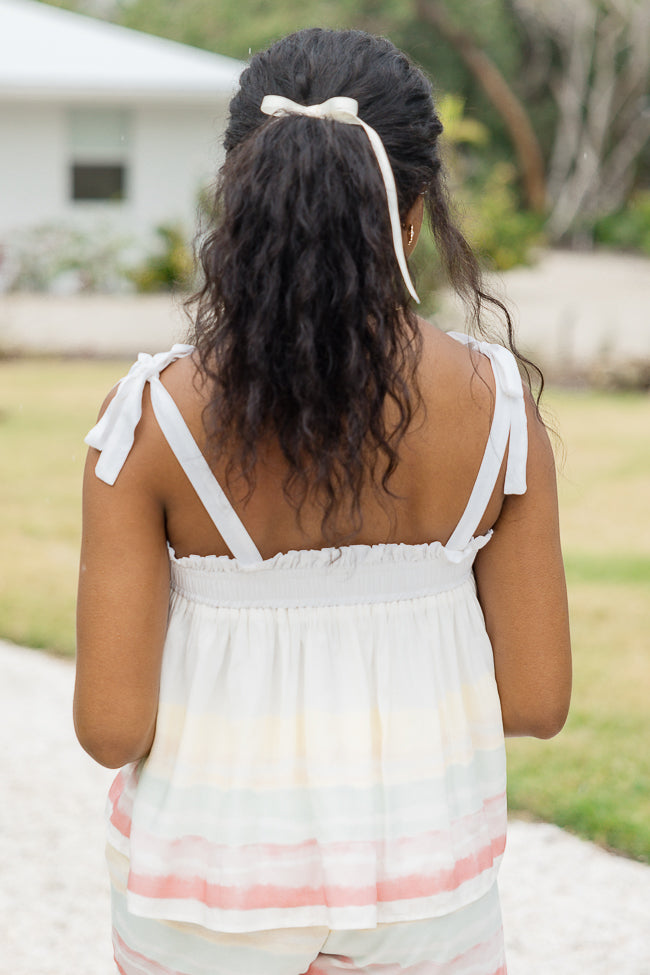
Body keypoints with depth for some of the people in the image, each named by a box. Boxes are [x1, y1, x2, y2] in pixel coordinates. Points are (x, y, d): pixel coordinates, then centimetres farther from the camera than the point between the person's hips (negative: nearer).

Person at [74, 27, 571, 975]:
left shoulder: (154, 417, -16)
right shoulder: (494, 406, -11)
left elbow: (110, 725, -15)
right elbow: (536, 701, -7)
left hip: (210, 889, -1)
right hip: (422, 879, 1)